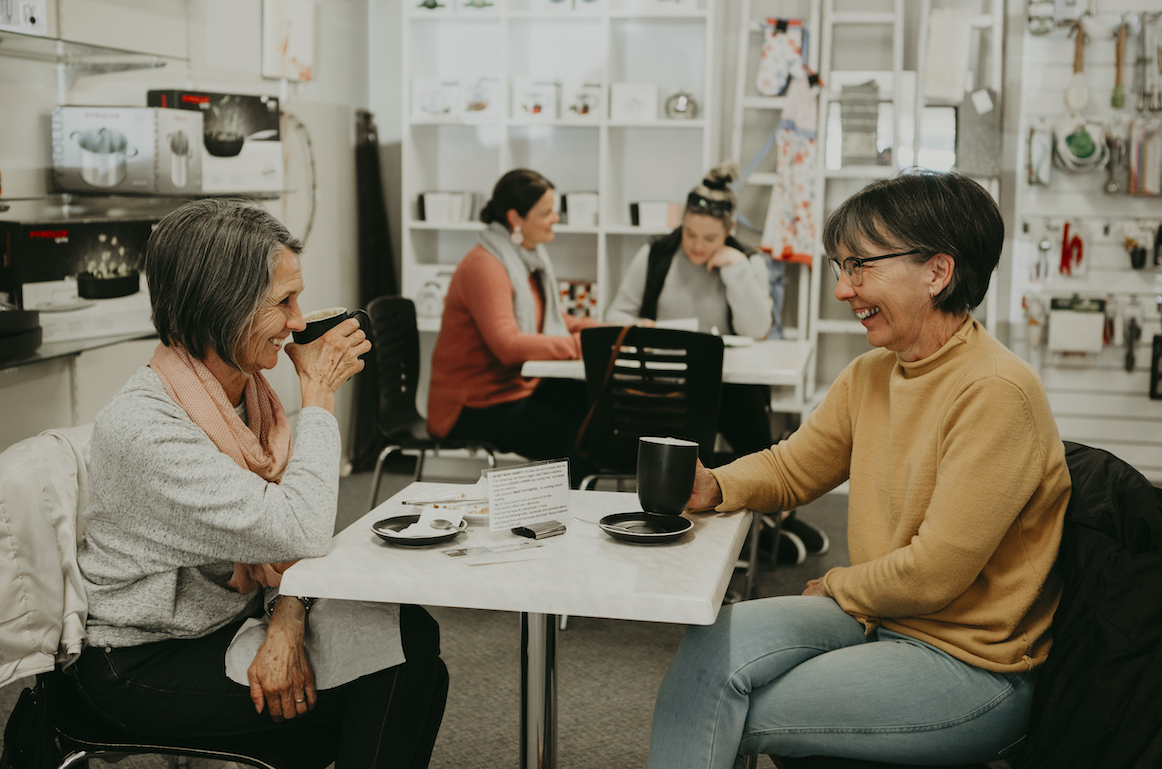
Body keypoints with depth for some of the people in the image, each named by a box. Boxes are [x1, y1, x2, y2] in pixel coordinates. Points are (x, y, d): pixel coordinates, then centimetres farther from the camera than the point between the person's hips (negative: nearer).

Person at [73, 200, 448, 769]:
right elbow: (302, 533, -30)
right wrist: (319, 395, -20)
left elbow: (281, 536, 2)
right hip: (146, 667, -7)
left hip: (233, 620, 8)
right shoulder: (143, 428, -27)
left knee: (412, 634, -10)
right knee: (396, 677, -14)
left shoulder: (246, 390, 1)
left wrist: (286, 625, -19)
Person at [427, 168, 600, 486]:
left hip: (520, 385, 9)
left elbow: (549, 319, 20)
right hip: (474, 405, -9)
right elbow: (508, 346, -30)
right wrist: (581, 344, -27)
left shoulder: (530, 257, 11)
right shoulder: (484, 267, -21)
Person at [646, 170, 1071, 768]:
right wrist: (713, 486, -6)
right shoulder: (870, 374, 5)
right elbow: (790, 468, 15)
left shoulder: (996, 393, -21)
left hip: (972, 667, -7)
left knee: (729, 715, -15)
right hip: (878, 621, 7)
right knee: (712, 643, -15)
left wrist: (834, 587, -4)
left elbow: (934, 574, -21)